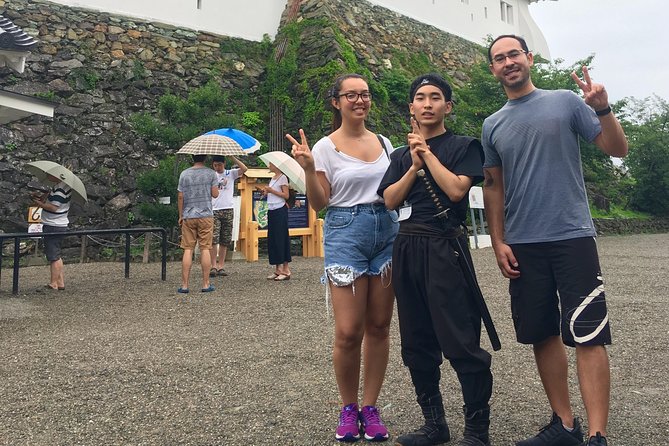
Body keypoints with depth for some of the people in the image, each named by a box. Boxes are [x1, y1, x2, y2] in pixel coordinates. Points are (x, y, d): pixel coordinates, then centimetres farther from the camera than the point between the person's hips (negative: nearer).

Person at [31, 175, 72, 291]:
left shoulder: (60, 189, -21)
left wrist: (39, 203, -14)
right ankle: (60, 282, 23)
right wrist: (42, 196, 3)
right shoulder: (57, 186, 10)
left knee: (53, 256, -3)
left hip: (54, 227, -11)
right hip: (60, 225, 11)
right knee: (56, 255, 18)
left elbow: (53, 207, -26)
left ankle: (53, 284, 4)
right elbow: (51, 195, 22)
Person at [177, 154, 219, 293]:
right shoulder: (211, 173, -2)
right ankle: (206, 284, 5)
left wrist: (180, 215, 10)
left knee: (188, 250, 3)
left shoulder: (184, 174, 2)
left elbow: (180, 197, 1)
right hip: (206, 216, -1)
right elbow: (215, 194, -4)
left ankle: (184, 285, 4)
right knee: (205, 249, 2)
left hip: (188, 216, 1)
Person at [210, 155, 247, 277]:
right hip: (214, 211, -1)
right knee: (213, 239, -10)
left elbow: (244, 168, -10)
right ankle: (213, 266, -7)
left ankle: (221, 265, 11)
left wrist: (232, 157, -11)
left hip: (228, 210, 1)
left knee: (224, 240, 5)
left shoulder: (231, 174, 6)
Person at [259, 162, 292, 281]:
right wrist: (265, 192, 3)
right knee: (272, 239, 7)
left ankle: (286, 270, -3)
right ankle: (277, 269, 13)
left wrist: (271, 190, -16)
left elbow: (286, 195, -14)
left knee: (281, 238, -7)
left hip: (280, 210, -9)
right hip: (271, 210, 9)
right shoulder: (273, 178, 17)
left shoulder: (283, 177, -7)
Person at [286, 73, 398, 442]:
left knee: (379, 326, 5)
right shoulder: (326, 147, -1)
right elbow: (318, 203, -4)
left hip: (387, 231, 5)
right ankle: (348, 408, 14)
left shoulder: (384, 142, 12)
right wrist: (308, 169, -18)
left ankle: (370, 407, 18)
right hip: (345, 234, -4)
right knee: (349, 331, -8)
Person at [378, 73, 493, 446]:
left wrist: (427, 152, -4)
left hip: (445, 248, -5)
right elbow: (390, 200, 5)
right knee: (417, 344, 10)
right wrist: (414, 166, -5)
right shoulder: (401, 156, 18)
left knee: (460, 343, -8)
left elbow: (456, 189, -12)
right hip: (407, 248, 6)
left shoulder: (464, 146, 5)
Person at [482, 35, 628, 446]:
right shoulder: (492, 126, 11)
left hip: (572, 238, -4)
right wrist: (498, 242, 6)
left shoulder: (566, 102, 3)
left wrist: (603, 109, -17)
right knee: (542, 335, 9)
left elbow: (618, 149, 1)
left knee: (588, 336, -6)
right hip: (522, 246, 4)